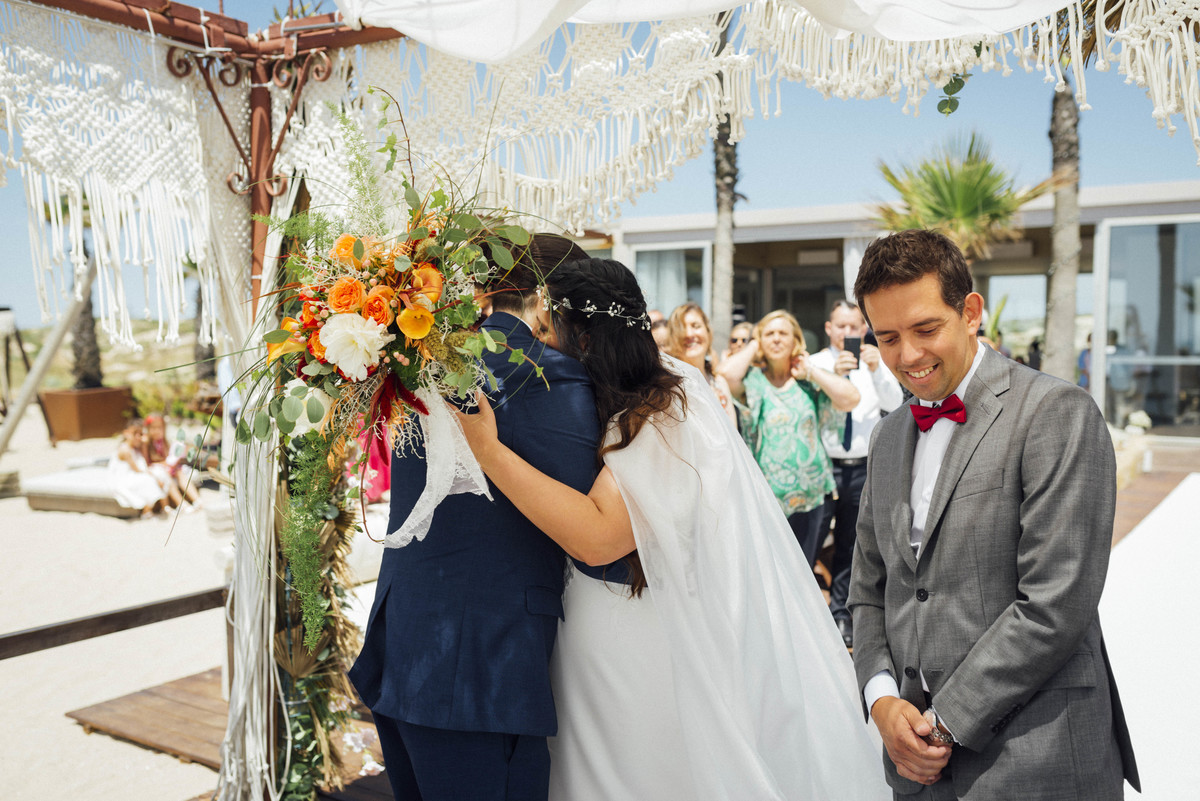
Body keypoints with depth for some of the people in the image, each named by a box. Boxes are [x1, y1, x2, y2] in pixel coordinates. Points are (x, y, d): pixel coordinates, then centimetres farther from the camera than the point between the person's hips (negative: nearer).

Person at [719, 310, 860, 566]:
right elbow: (728, 372, -20)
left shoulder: (810, 382, 7)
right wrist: (753, 346, -2)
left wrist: (810, 370, -1)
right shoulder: (753, 381, 3)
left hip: (806, 496, 2)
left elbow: (850, 399, -10)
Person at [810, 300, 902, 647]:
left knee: (850, 545, 14)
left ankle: (840, 611, 27)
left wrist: (876, 370, -24)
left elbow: (895, 404, -9)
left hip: (863, 466, 3)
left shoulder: (876, 365, 6)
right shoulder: (816, 364, -1)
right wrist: (832, 374, -29)